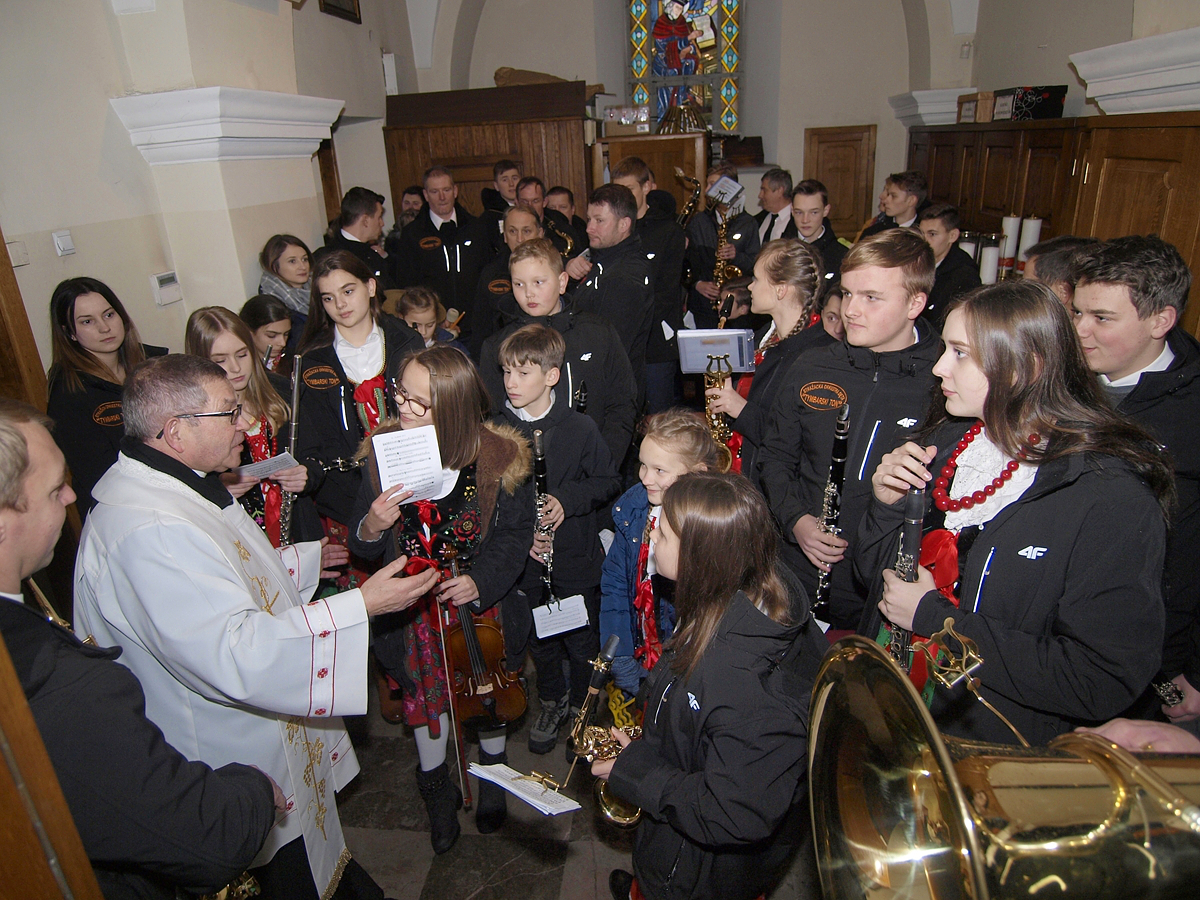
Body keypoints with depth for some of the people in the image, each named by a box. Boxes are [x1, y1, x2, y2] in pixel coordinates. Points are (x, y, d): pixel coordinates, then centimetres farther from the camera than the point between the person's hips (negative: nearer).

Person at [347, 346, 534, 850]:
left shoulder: (499, 457, -21)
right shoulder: (383, 453, -14)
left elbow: (516, 533, -10)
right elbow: (363, 550, -6)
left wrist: (481, 580, -26)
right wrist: (370, 528, -30)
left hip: (481, 603, -1)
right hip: (413, 609, 2)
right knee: (423, 693, 20)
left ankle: (491, 773, 54)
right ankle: (437, 791, 50)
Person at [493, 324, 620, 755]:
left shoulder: (580, 428, -12)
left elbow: (609, 482, -4)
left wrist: (567, 500, -20)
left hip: (577, 557, -2)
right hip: (524, 559, 2)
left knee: (582, 640, 14)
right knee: (539, 638, 20)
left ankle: (582, 707, 40)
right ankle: (552, 701, 46)